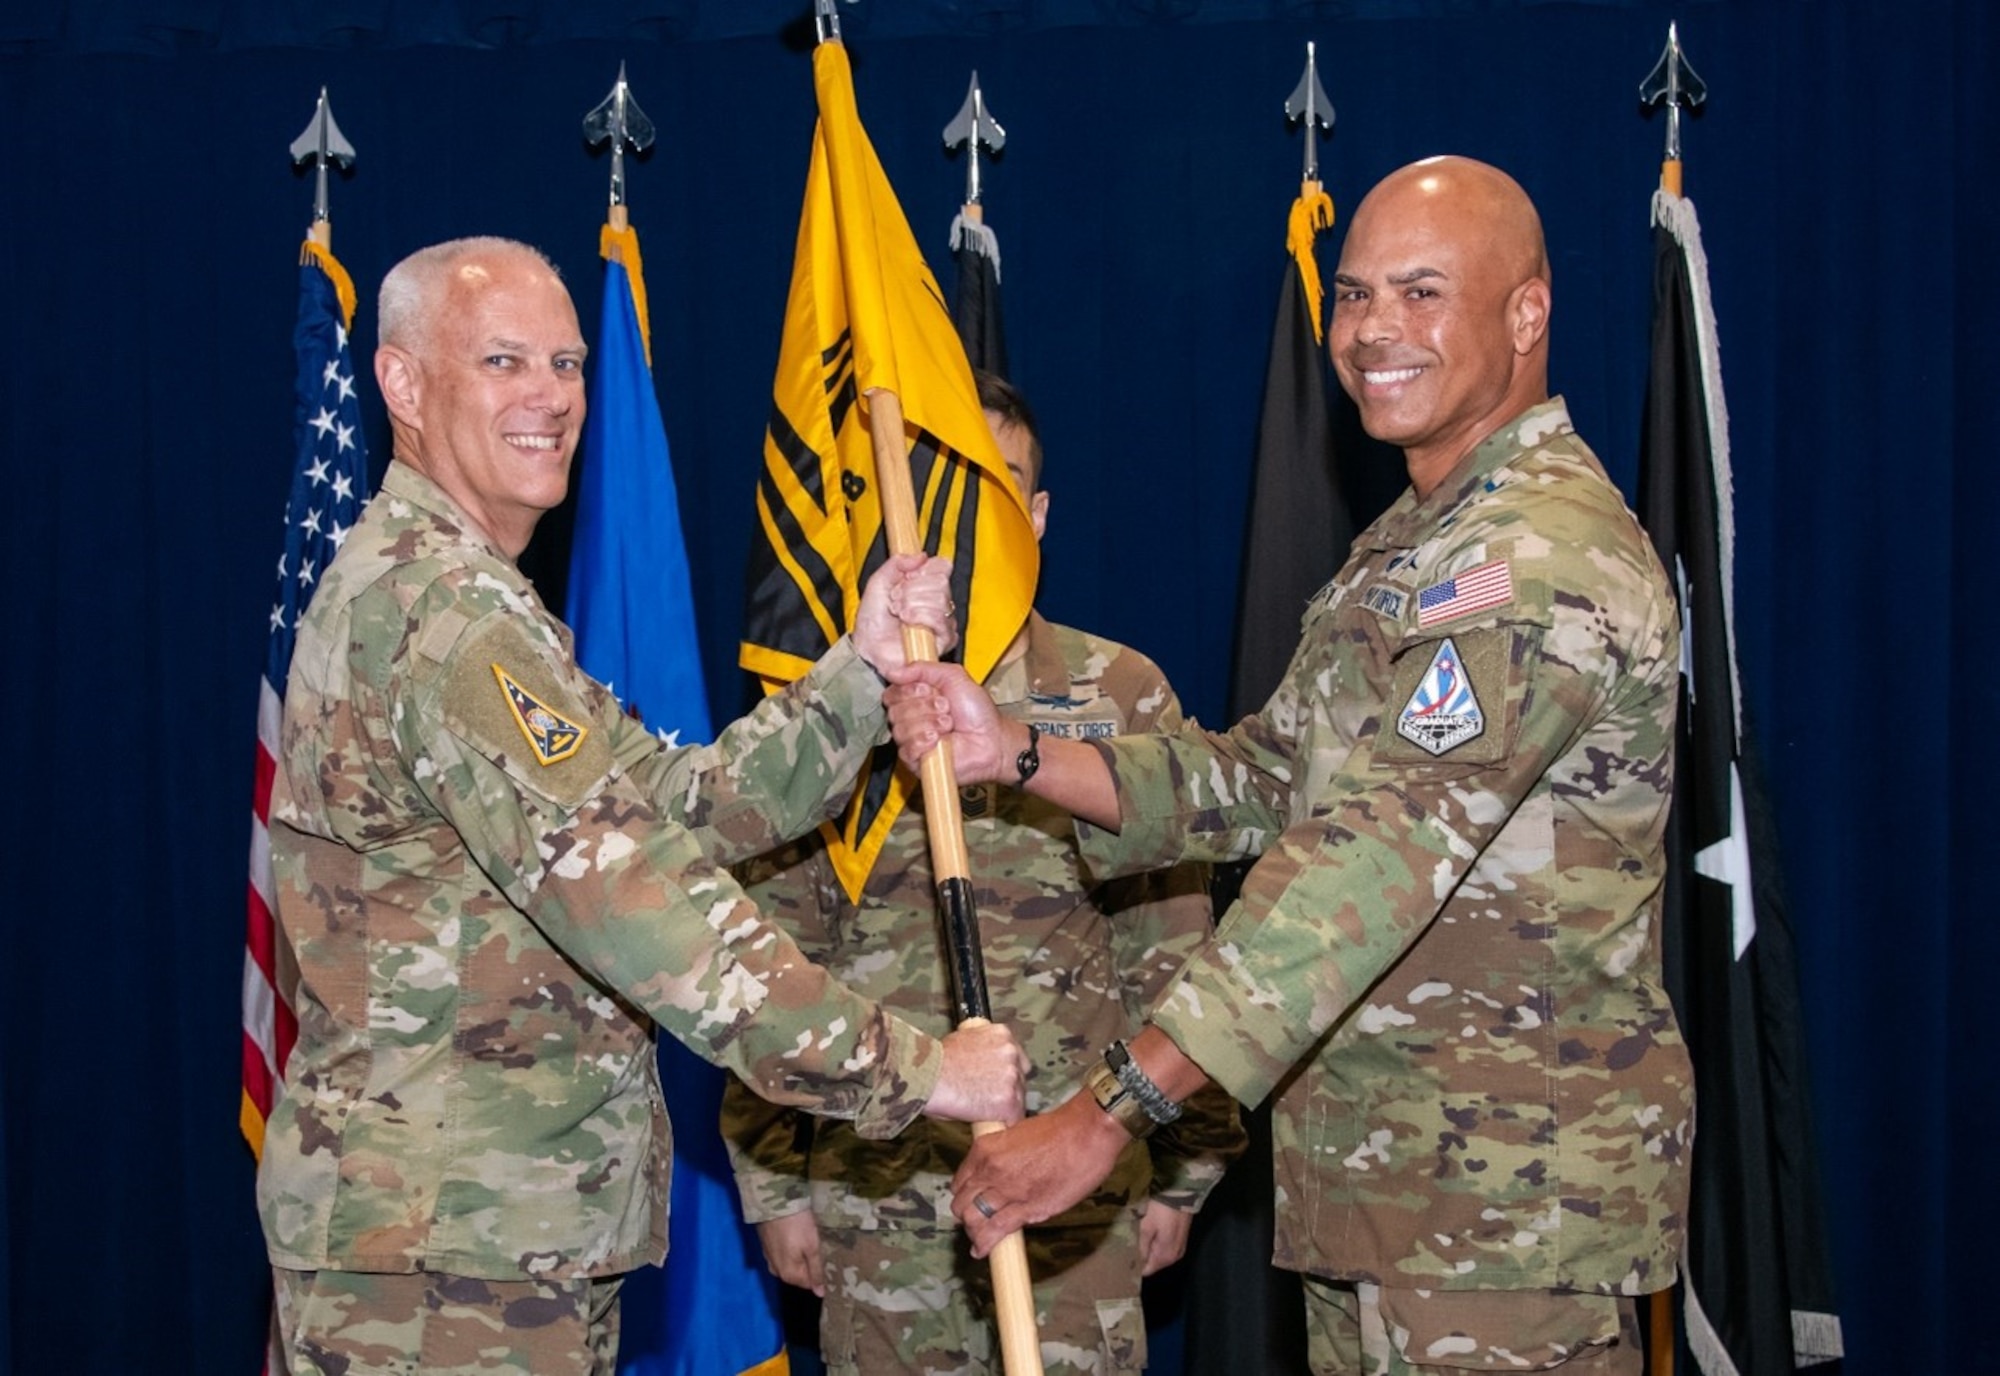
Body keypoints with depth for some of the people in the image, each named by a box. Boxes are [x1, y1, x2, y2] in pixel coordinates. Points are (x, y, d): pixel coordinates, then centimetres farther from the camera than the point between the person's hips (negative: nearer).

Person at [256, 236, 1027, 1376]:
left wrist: (862, 671, -3)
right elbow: (623, 882, -25)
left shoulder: (467, 599, 18)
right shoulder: (438, 604, -16)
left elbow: (684, 803, 10)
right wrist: (909, 1068, -24)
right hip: (437, 1242, -10)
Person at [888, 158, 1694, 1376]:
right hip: (1373, 1179, 9)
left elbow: (1376, 861, -28)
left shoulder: (1546, 556, -19)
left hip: (1503, 1196, -9)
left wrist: (1115, 1112, -31)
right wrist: (1015, 754, -1)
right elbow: (1267, 783, 14)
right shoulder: (1412, 543, 16)